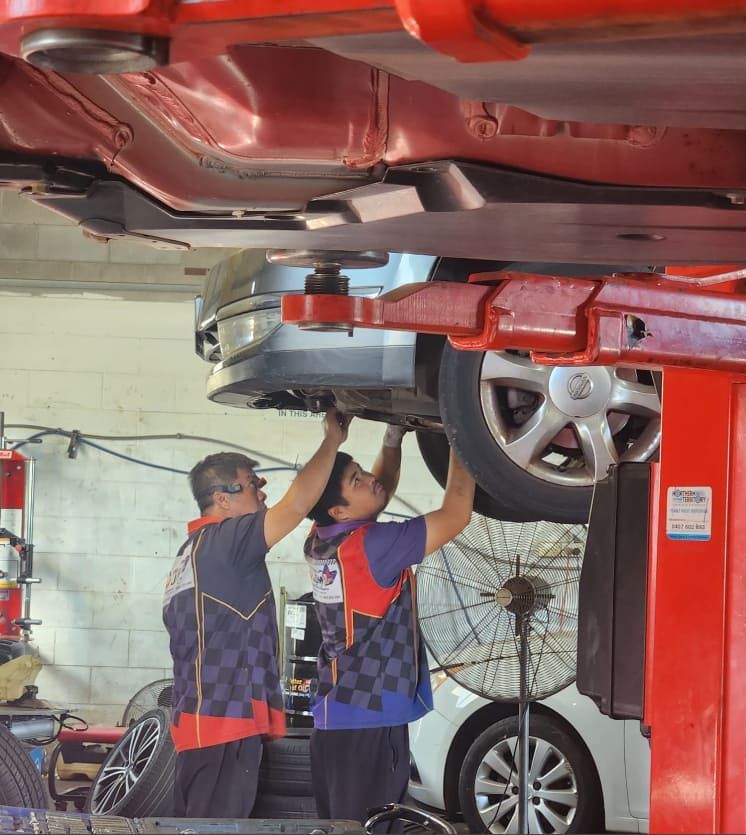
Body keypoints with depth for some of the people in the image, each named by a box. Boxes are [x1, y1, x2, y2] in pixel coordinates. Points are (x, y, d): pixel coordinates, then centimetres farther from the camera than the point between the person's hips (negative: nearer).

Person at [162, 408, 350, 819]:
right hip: (224, 722, -11)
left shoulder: (193, 551, 20)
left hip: (203, 719, 11)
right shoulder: (222, 542, -11)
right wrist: (332, 440, -10)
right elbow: (296, 504, -20)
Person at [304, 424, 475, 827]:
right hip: (370, 722, -8)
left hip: (333, 719, 8)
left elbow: (381, 489, 23)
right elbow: (455, 516, -17)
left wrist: (393, 437, 9)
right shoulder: (370, 546, -18)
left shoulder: (321, 542, 5)